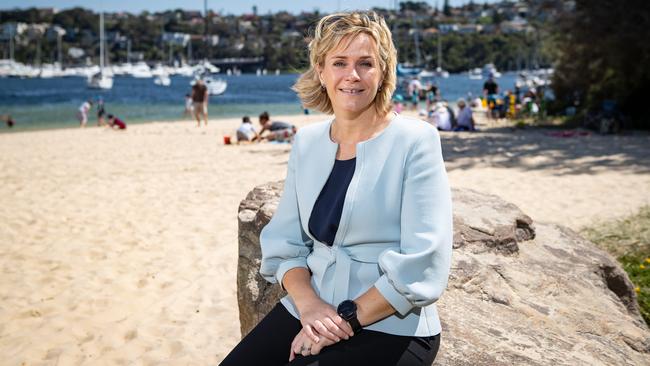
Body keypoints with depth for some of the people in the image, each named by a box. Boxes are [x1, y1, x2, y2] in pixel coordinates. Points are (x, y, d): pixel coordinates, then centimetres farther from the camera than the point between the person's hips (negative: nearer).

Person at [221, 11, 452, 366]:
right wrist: (308, 303, -11)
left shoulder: (415, 141, -10)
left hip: (390, 326, -4)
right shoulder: (307, 142, 6)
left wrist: (348, 319, -17)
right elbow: (284, 241, 6)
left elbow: (423, 265, -16)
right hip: (309, 311, 5)